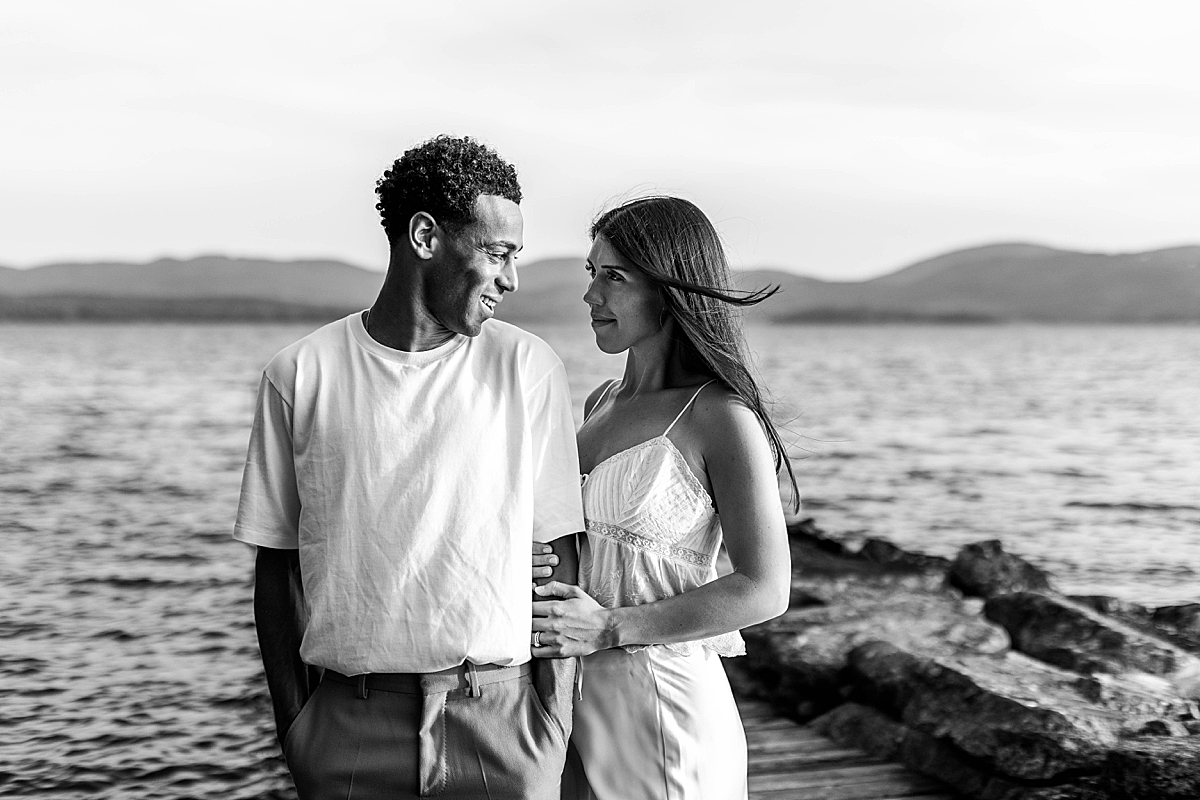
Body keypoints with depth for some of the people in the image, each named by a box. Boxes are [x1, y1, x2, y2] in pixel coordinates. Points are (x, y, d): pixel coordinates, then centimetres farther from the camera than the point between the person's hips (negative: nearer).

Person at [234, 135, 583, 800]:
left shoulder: (529, 369, 0)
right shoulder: (300, 375, 1)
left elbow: (561, 558, 1)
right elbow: (277, 562, 6)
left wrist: (557, 720, -5)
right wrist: (292, 719, 1)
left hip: (500, 718, 0)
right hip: (352, 725, 0)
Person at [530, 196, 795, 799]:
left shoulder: (721, 417, -13)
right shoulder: (601, 404, 9)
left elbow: (764, 591, -15)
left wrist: (609, 628, -19)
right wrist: (525, 566, -3)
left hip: (661, 702, -7)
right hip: (574, 696, 7)